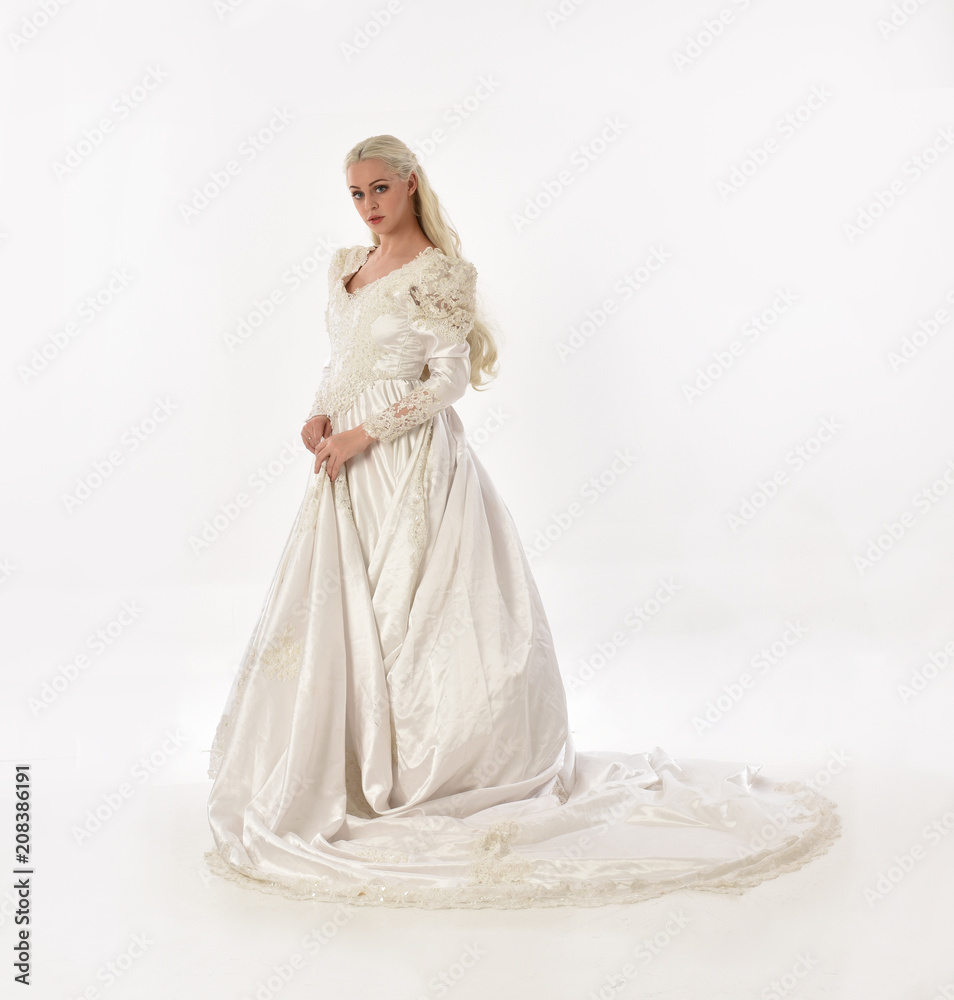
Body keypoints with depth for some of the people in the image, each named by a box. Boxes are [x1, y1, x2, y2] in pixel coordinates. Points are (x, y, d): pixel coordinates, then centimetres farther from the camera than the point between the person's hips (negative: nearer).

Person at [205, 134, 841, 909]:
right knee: (341, 613, 11)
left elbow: (449, 379, -14)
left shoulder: (438, 274, -9)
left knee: (409, 616, -3)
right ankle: (359, 761, 26)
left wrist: (361, 433, -17)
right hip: (352, 470, 8)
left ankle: (426, 778, 10)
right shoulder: (347, 266, 15)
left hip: (410, 464, -8)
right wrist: (320, 413, 1)